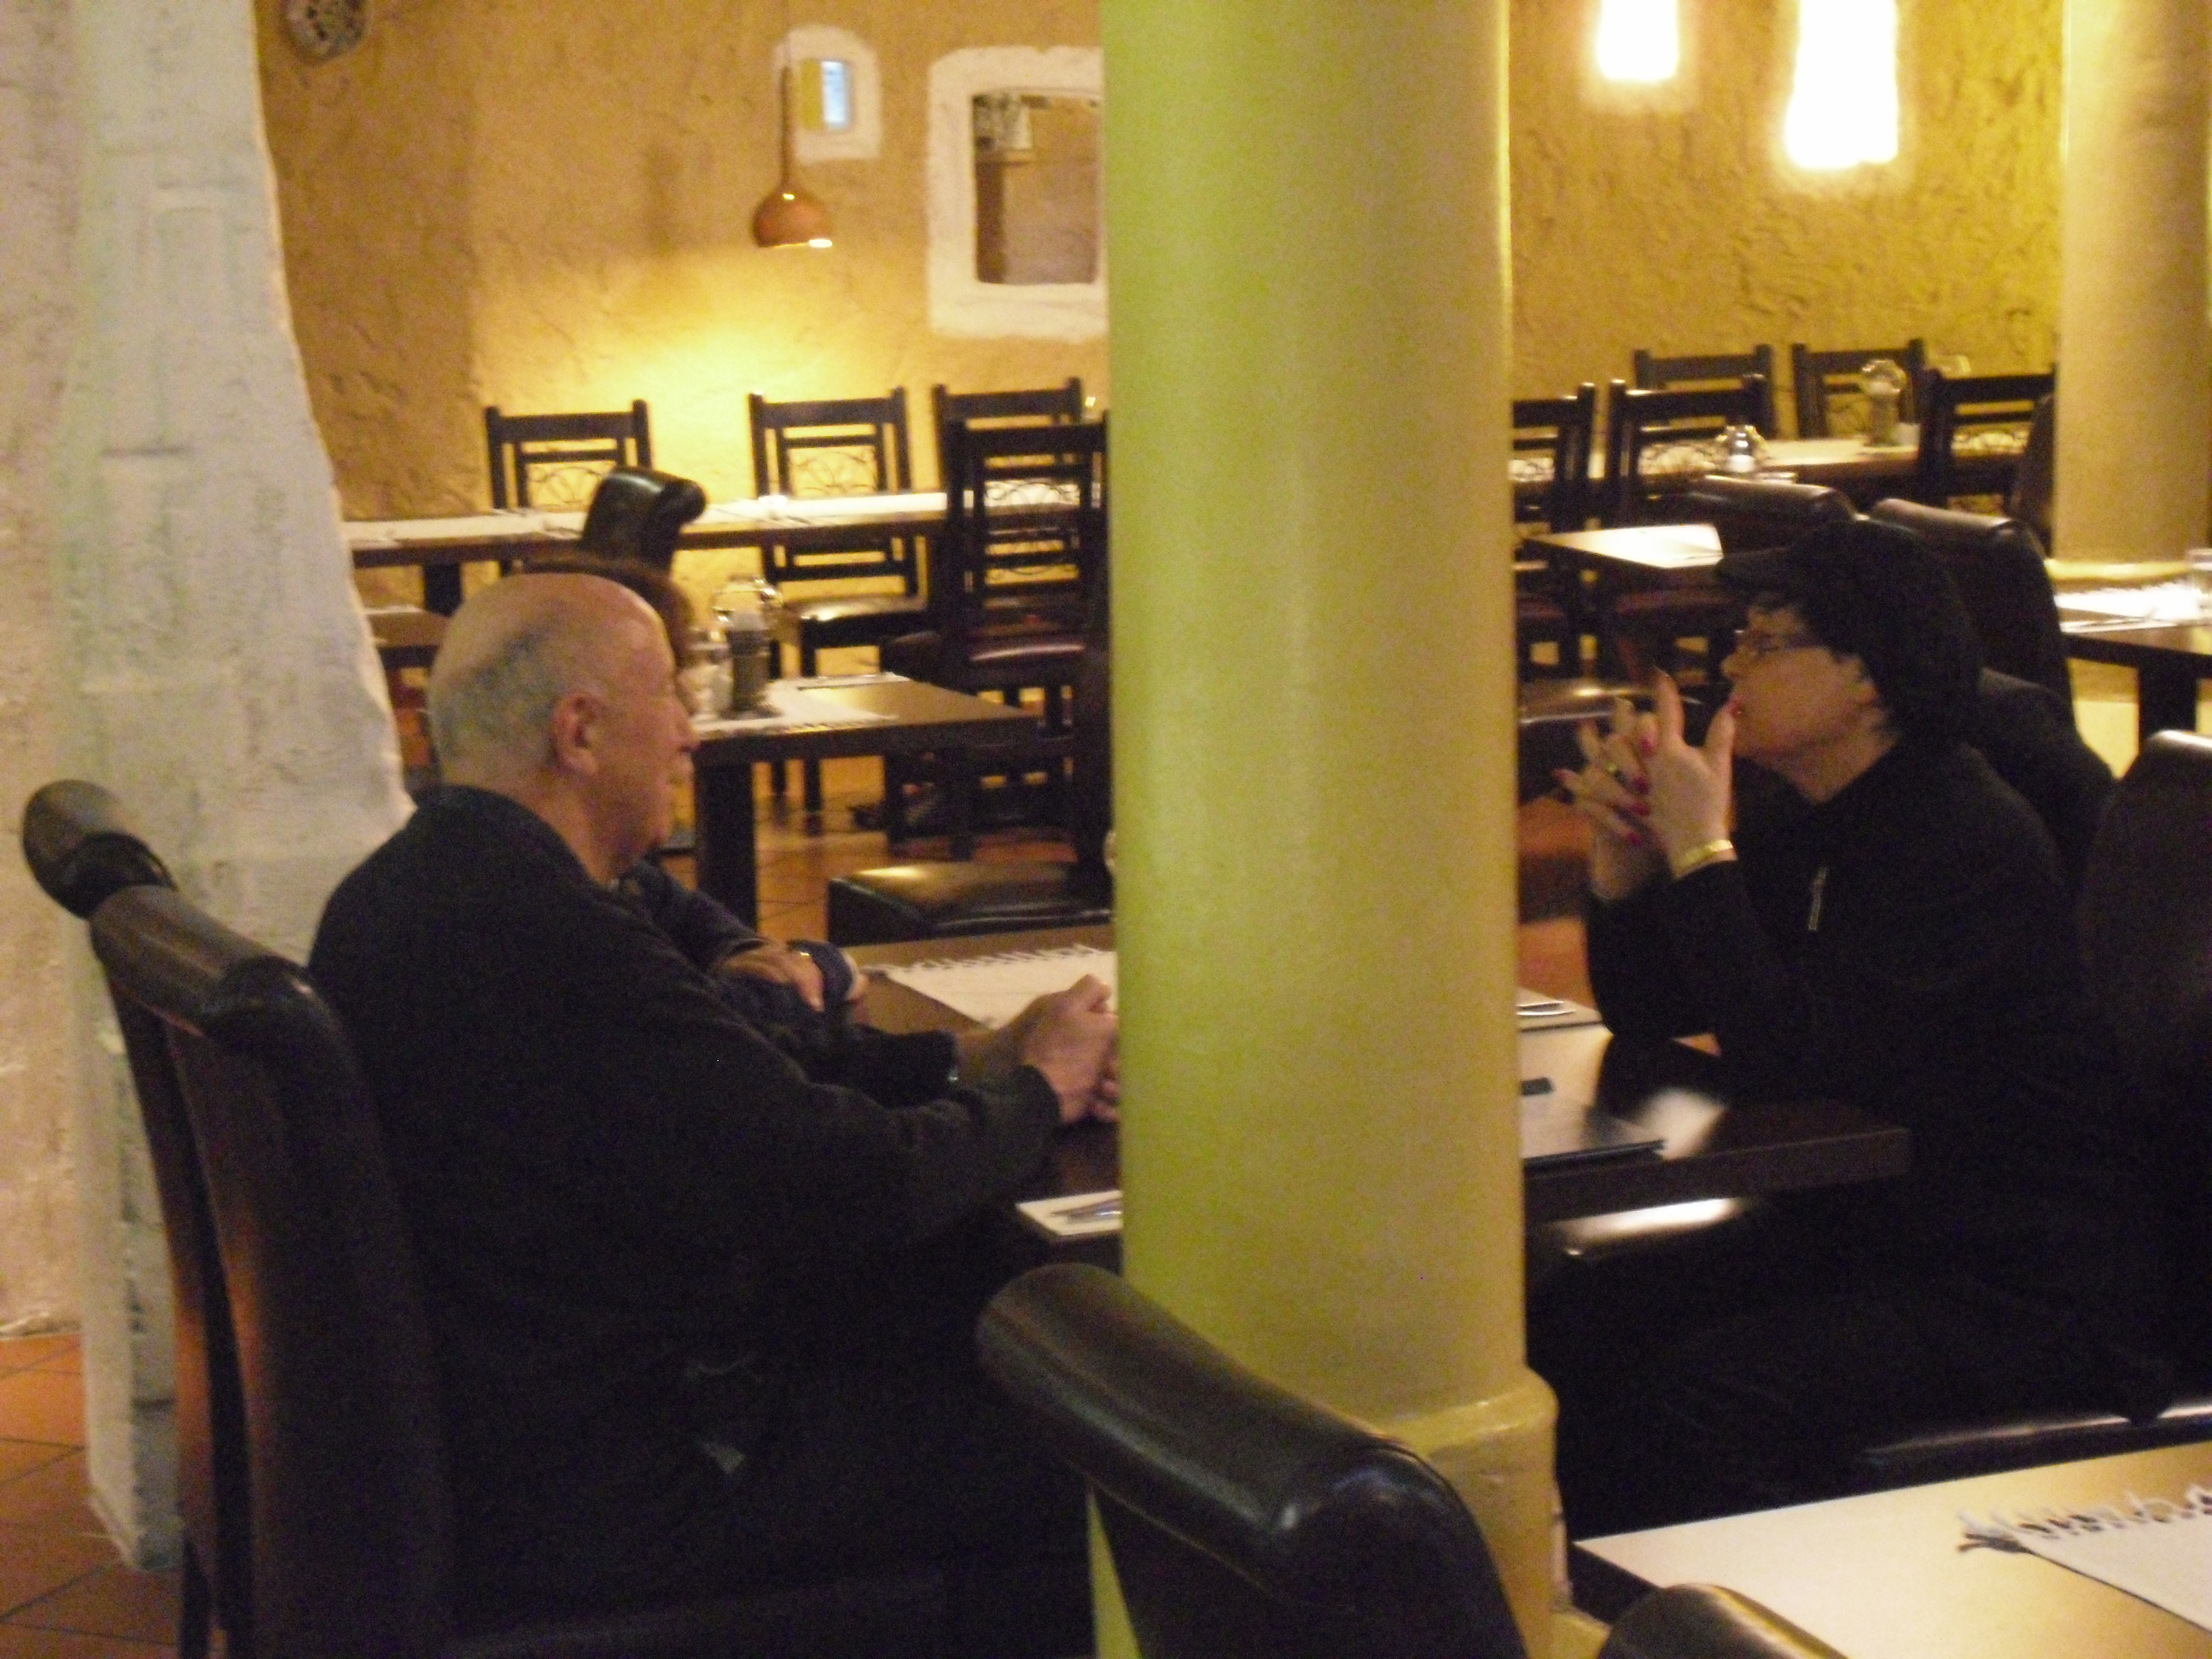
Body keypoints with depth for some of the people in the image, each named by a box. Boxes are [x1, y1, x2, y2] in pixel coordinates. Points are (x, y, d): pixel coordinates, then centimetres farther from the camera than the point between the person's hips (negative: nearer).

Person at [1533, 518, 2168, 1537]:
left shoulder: (1972, 841, -18)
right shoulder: (1808, 828, 9)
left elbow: (1786, 1057, -27)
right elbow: (1647, 1012, 12)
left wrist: (1699, 848, -22)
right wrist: (1625, 853, -5)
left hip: (2023, 1290, -9)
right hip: (1855, 1234, 9)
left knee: (1698, 1400, -28)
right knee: (1562, 1333, -8)